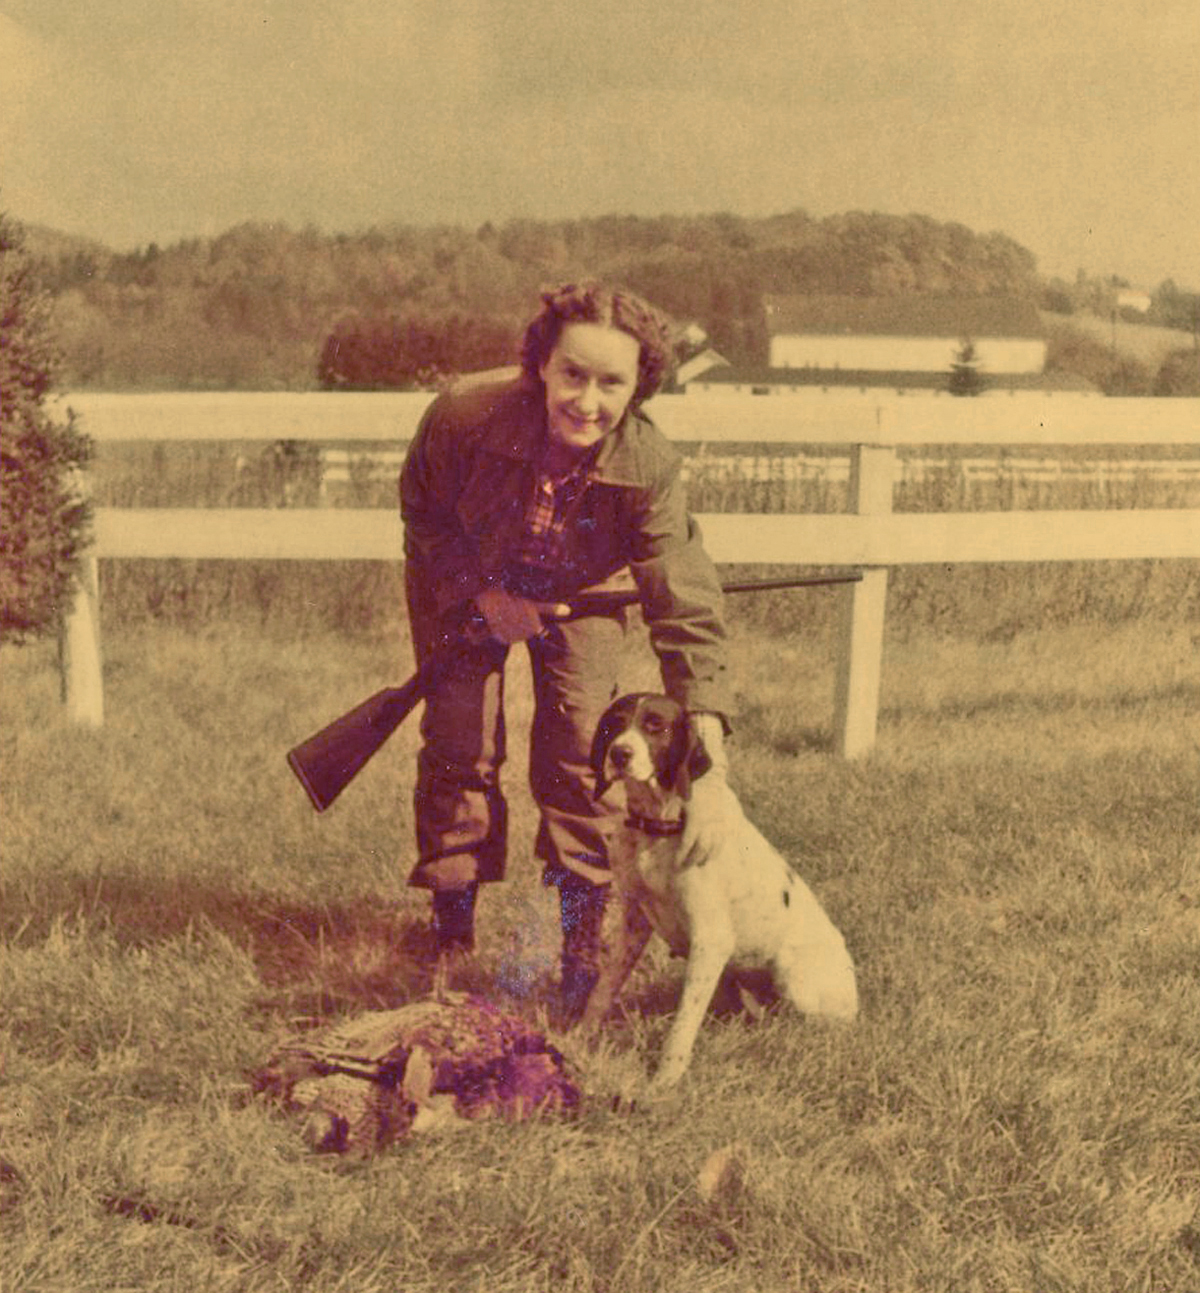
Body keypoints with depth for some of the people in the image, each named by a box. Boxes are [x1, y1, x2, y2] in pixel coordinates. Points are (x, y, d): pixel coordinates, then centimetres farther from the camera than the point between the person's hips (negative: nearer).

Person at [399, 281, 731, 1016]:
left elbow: (691, 615, -39)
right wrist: (485, 598, -24)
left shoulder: (649, 468, -36)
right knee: (458, 751, -1)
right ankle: (452, 943, 15)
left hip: (581, 593, 0)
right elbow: (423, 514, -13)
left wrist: (708, 769, -48)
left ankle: (582, 952, 10)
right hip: (462, 587, 0)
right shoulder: (463, 418, -36)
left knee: (581, 754, -6)